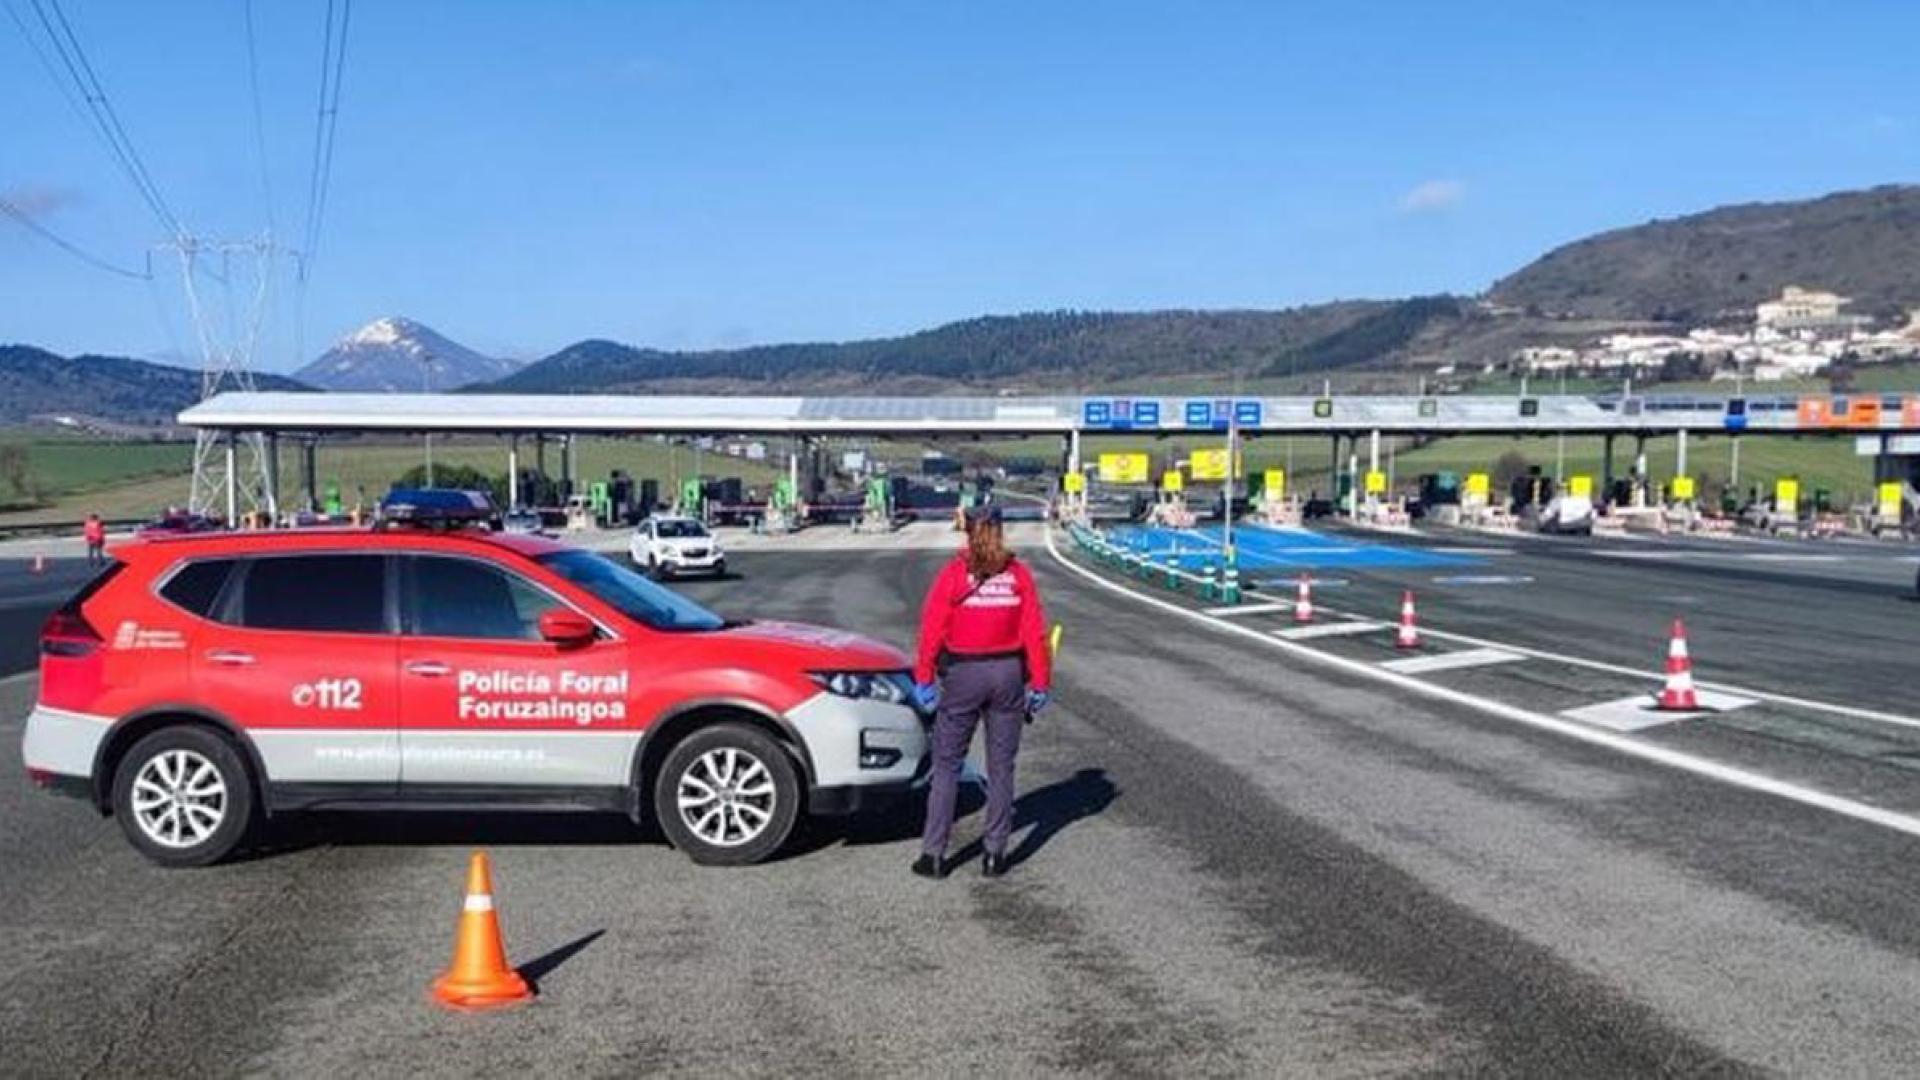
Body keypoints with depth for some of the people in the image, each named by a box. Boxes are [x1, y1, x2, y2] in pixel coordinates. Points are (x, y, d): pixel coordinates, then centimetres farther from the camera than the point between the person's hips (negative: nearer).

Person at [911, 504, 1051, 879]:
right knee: (1001, 766, 10)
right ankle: (995, 854, 13)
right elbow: (1035, 632, -2)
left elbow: (932, 630, -8)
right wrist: (1040, 682, 4)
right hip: (1008, 672, 2)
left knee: (947, 764, 6)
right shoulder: (1018, 574, 0)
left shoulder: (953, 574, -6)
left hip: (962, 674, -2)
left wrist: (924, 678, -2)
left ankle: (933, 854, 6)